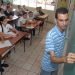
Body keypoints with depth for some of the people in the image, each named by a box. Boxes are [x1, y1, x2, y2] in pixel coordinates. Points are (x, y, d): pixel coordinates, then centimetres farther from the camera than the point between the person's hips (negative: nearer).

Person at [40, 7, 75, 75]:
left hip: (55, 65, 7)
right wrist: (64, 59, -56)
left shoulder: (64, 31, -8)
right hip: (47, 66, -6)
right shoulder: (51, 35, -32)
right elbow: (52, 58, -37)